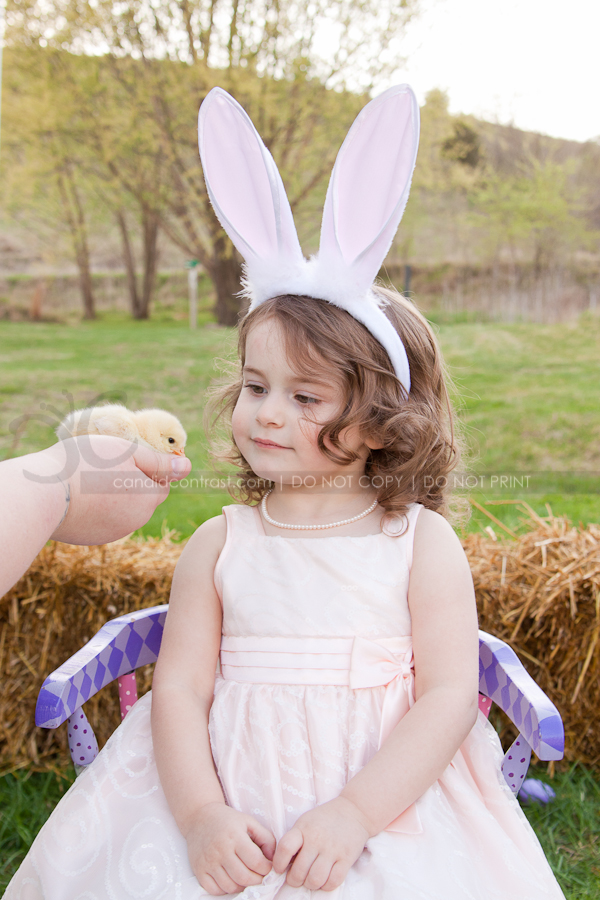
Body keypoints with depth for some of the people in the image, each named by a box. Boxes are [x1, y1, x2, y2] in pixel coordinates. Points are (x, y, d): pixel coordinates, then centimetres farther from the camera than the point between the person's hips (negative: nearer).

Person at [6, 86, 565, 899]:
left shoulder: (422, 544, -4)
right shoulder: (219, 545, 1)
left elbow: (450, 694, -7)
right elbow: (179, 687, -2)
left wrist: (354, 813, -16)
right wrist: (200, 815, -16)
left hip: (392, 797, -1)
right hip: (228, 803, 1)